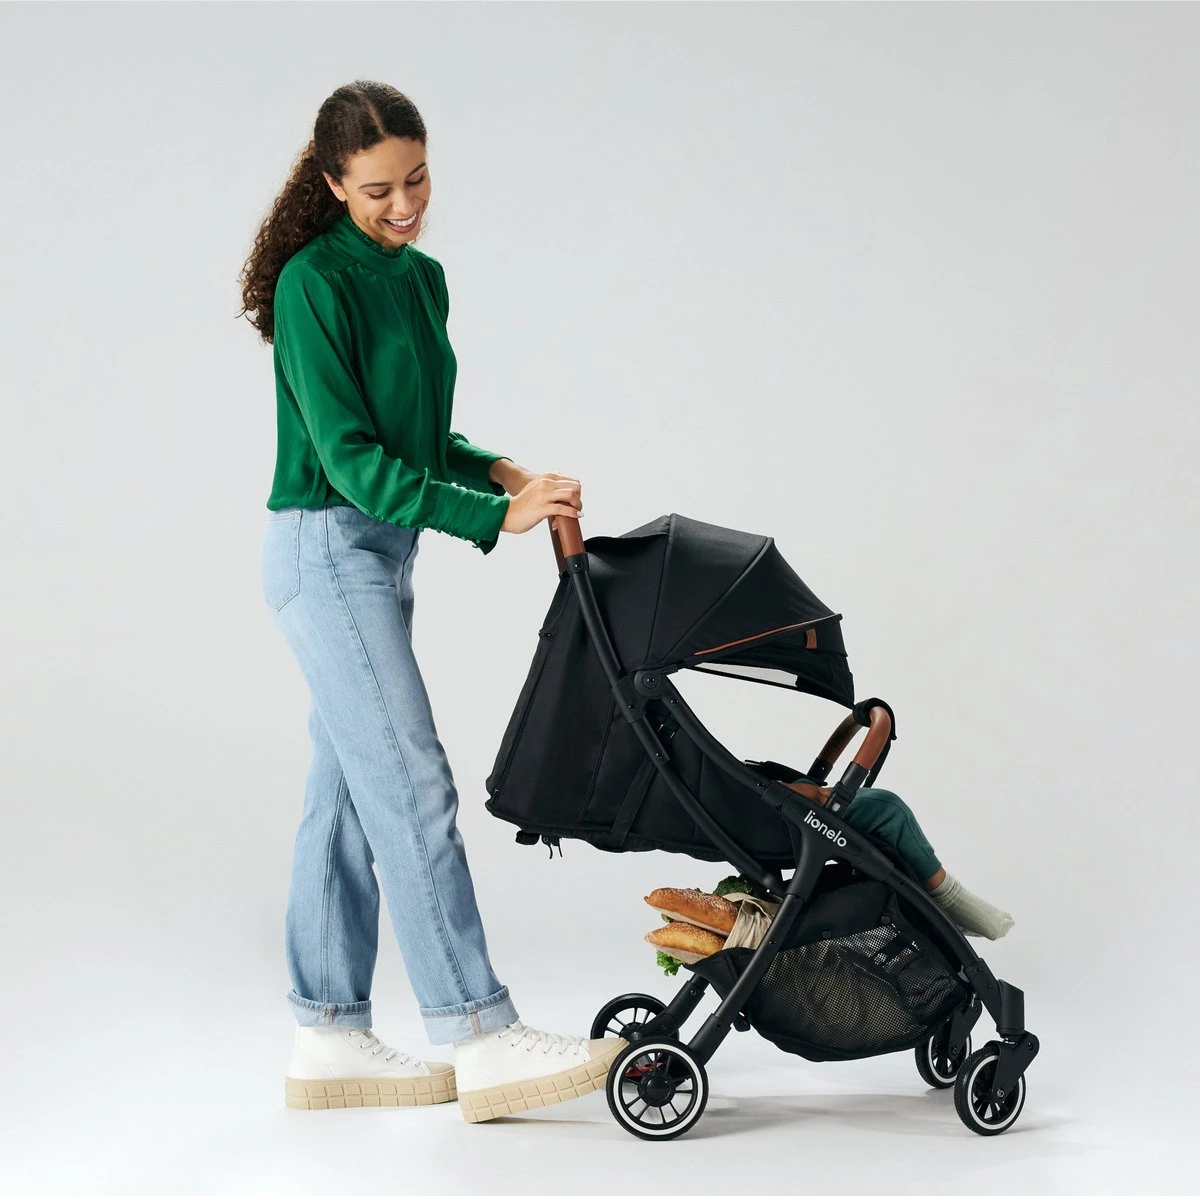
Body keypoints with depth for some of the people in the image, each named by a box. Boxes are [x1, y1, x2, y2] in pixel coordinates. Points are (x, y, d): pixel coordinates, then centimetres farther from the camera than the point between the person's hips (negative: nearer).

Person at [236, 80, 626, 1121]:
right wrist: (494, 518, -21)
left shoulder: (422, 277, 12)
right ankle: (485, 1039, -8)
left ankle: (330, 1038, 15)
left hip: (381, 551, 9)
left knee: (347, 797, 9)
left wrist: (506, 473, 2)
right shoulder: (314, 283, -14)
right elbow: (352, 456, -19)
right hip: (326, 547, -9)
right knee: (412, 790, -10)